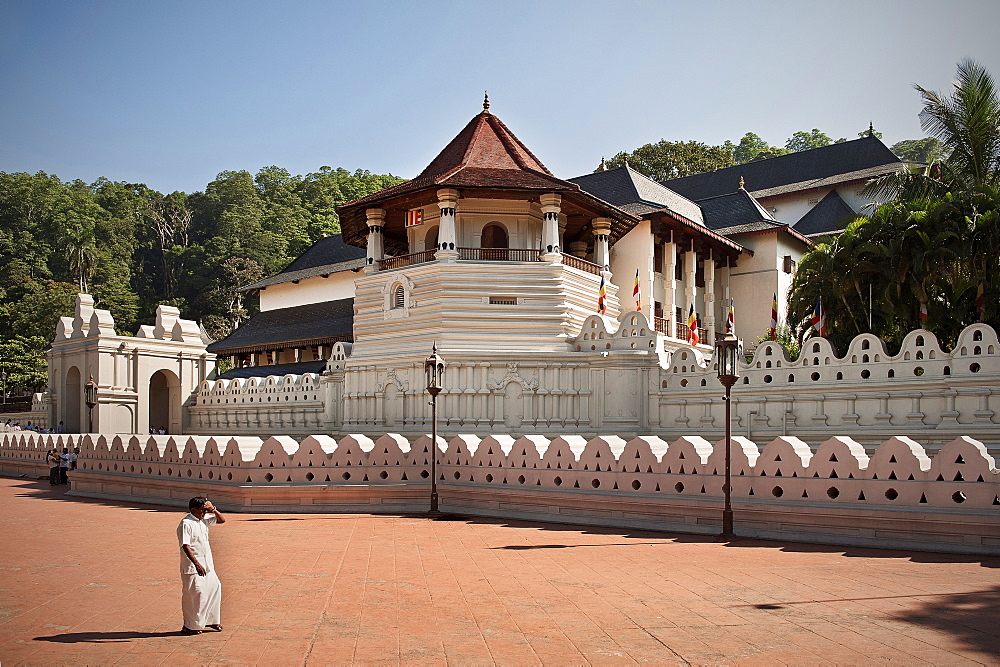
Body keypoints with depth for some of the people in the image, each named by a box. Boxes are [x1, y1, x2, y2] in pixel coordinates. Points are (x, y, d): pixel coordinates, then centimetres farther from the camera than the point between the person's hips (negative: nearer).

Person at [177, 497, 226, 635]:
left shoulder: (204, 519, 8)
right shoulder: (186, 523, -16)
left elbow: (222, 520, 19)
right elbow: (185, 546, -22)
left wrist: (213, 509, 0)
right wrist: (197, 564, -28)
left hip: (207, 564, 9)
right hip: (192, 566, -8)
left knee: (215, 587, 12)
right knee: (195, 594, -3)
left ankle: (211, 620, 24)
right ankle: (189, 626, 11)